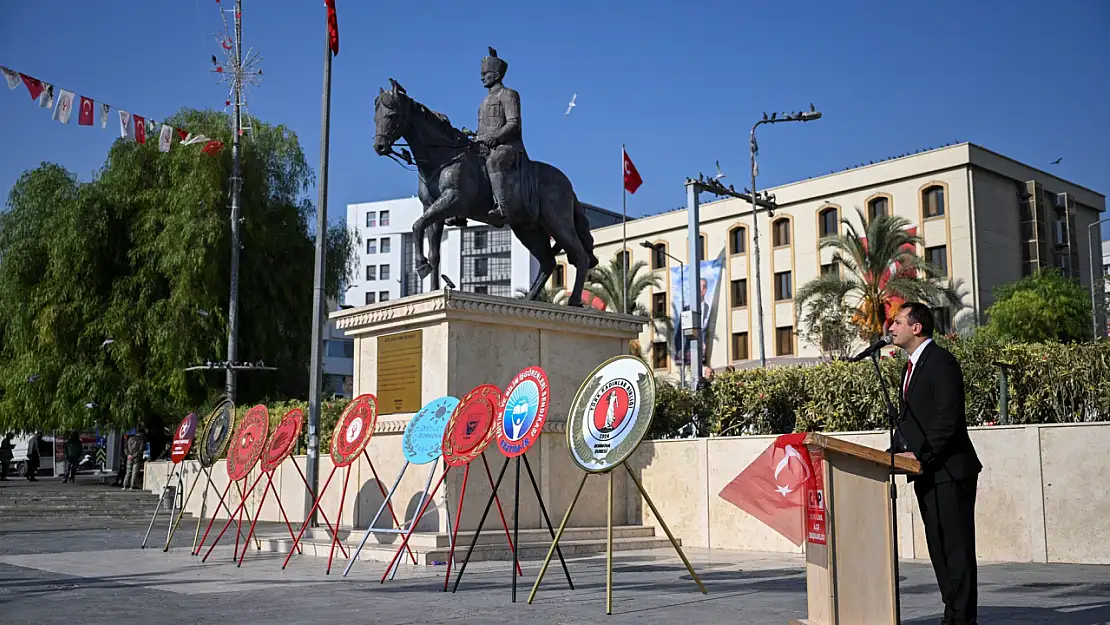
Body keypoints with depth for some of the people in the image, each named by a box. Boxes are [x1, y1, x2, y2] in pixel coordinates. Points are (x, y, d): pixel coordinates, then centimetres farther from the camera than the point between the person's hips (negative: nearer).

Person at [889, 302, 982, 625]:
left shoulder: (941, 361, -12)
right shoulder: (911, 366, 18)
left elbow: (948, 418, -20)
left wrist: (920, 454, -19)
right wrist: (896, 451, 7)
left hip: (949, 471, -10)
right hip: (927, 474, 10)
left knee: (956, 547, -5)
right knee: (938, 547, 12)